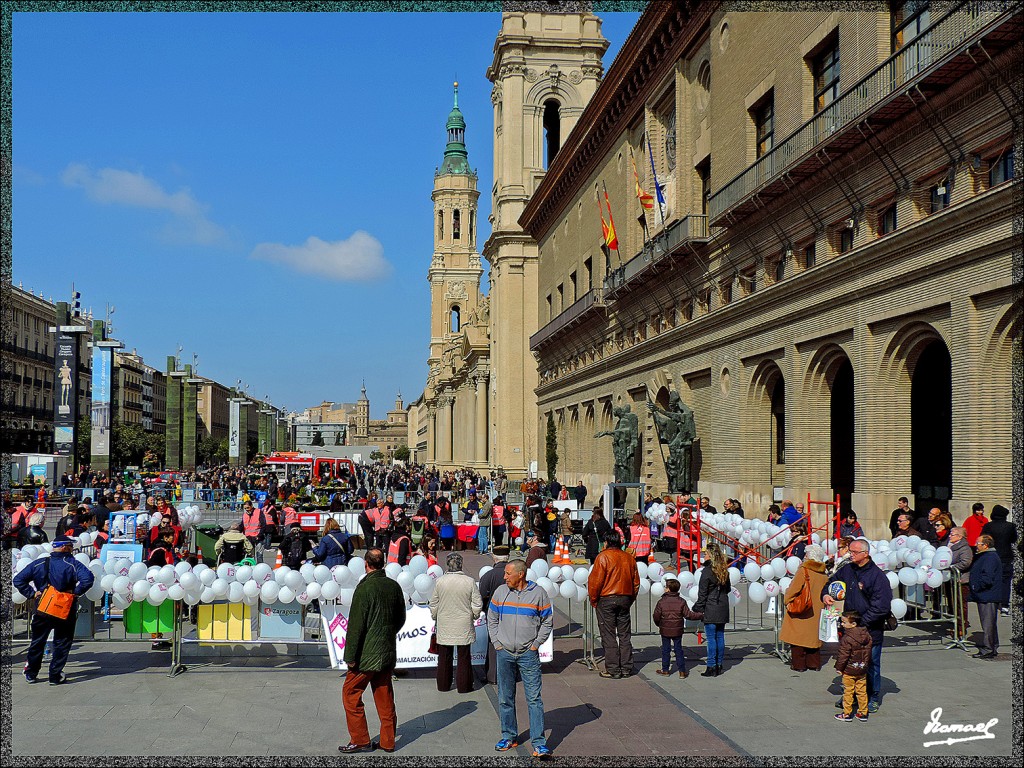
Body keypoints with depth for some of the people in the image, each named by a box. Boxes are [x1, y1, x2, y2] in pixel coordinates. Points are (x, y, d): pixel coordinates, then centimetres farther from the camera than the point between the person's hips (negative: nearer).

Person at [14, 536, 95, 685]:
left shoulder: (39, 564, -1)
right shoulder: (72, 564, -13)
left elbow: (18, 580, -2)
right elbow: (88, 579, -27)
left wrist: (32, 594, 1)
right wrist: (76, 592, -14)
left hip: (42, 611, 3)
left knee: (37, 642, 20)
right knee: (62, 643, 12)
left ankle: (31, 674, 30)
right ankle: (55, 676, 12)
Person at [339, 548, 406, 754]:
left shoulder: (364, 588, -17)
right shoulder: (394, 586, 3)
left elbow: (356, 625, -17)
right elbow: (401, 619, 13)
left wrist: (350, 656, -12)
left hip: (367, 654, -7)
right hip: (388, 652, 7)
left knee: (351, 693, 7)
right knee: (385, 697, 14)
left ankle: (360, 740, 9)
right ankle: (387, 741, 19)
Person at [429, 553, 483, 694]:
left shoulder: (440, 582, -9)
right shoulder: (470, 582, -11)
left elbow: (433, 605, 0)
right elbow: (477, 605, -7)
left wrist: (435, 617, 17)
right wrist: (473, 615, 13)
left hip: (444, 626, 1)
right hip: (464, 626, -1)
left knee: (444, 657, 14)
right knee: (464, 657, 10)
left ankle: (443, 685, 21)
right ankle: (464, 685, 15)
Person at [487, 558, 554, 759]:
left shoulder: (538, 593, -2)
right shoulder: (500, 592, 5)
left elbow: (547, 622, 5)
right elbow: (491, 619, 14)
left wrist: (536, 644, -1)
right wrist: (496, 643, 6)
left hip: (528, 654, -3)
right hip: (504, 653, 3)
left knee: (534, 698, -6)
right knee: (505, 698, 9)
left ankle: (539, 744, -5)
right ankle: (509, 737, 23)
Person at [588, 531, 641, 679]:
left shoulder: (603, 557, -10)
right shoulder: (629, 558, 7)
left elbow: (595, 581, -13)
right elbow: (636, 582, 12)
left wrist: (593, 599, -1)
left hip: (606, 600, -5)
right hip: (625, 600, 5)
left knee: (608, 636, 1)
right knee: (625, 635, 12)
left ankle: (613, 670, 3)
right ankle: (626, 668, 16)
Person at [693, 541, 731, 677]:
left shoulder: (707, 571, -14)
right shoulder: (724, 570, 6)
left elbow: (702, 594, -13)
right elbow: (728, 588, 18)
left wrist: (697, 609, -6)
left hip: (711, 610, -7)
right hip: (723, 609, 7)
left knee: (711, 638, -3)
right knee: (720, 637, 12)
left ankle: (711, 667, -1)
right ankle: (719, 665, 19)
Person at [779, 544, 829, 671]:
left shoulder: (803, 571, -14)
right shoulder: (824, 574, 3)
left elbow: (793, 590, -12)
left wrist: (787, 601, 2)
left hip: (801, 613, -6)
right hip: (817, 612, 6)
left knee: (798, 637, 3)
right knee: (813, 636, 15)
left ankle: (799, 664, 7)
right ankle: (814, 663, 20)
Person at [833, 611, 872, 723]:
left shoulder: (846, 639, -21)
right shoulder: (866, 636, 0)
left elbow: (843, 655, -18)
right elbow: (868, 652, 10)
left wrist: (839, 667, -6)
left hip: (849, 671, -6)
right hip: (862, 670, 6)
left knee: (848, 692, 5)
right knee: (862, 691, 14)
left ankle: (847, 714, 12)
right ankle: (863, 713, 19)